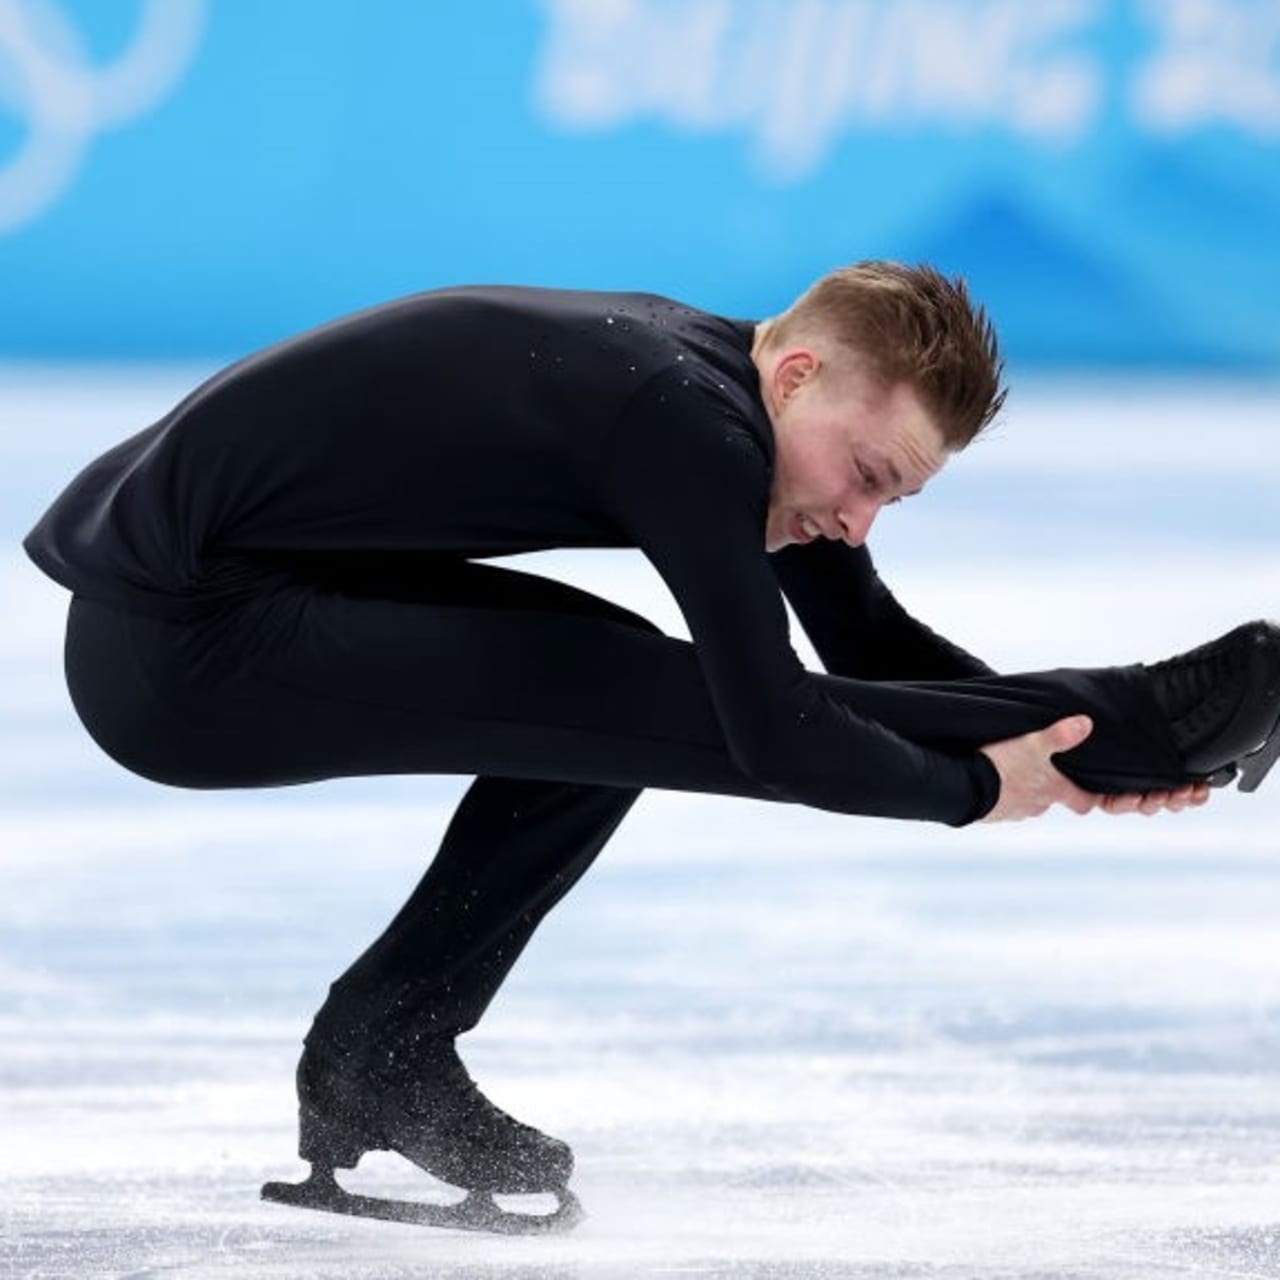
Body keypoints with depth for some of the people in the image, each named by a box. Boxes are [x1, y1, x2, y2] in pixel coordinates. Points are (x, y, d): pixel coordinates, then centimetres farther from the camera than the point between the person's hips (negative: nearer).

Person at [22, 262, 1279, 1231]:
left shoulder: (724, 393, 8)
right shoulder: (689, 424, -21)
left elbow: (872, 643, 15)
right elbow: (774, 737, -22)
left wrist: (1077, 757, 2)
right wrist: (977, 788, -9)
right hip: (175, 647, -10)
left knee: (595, 695, 16)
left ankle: (382, 1066, 15)